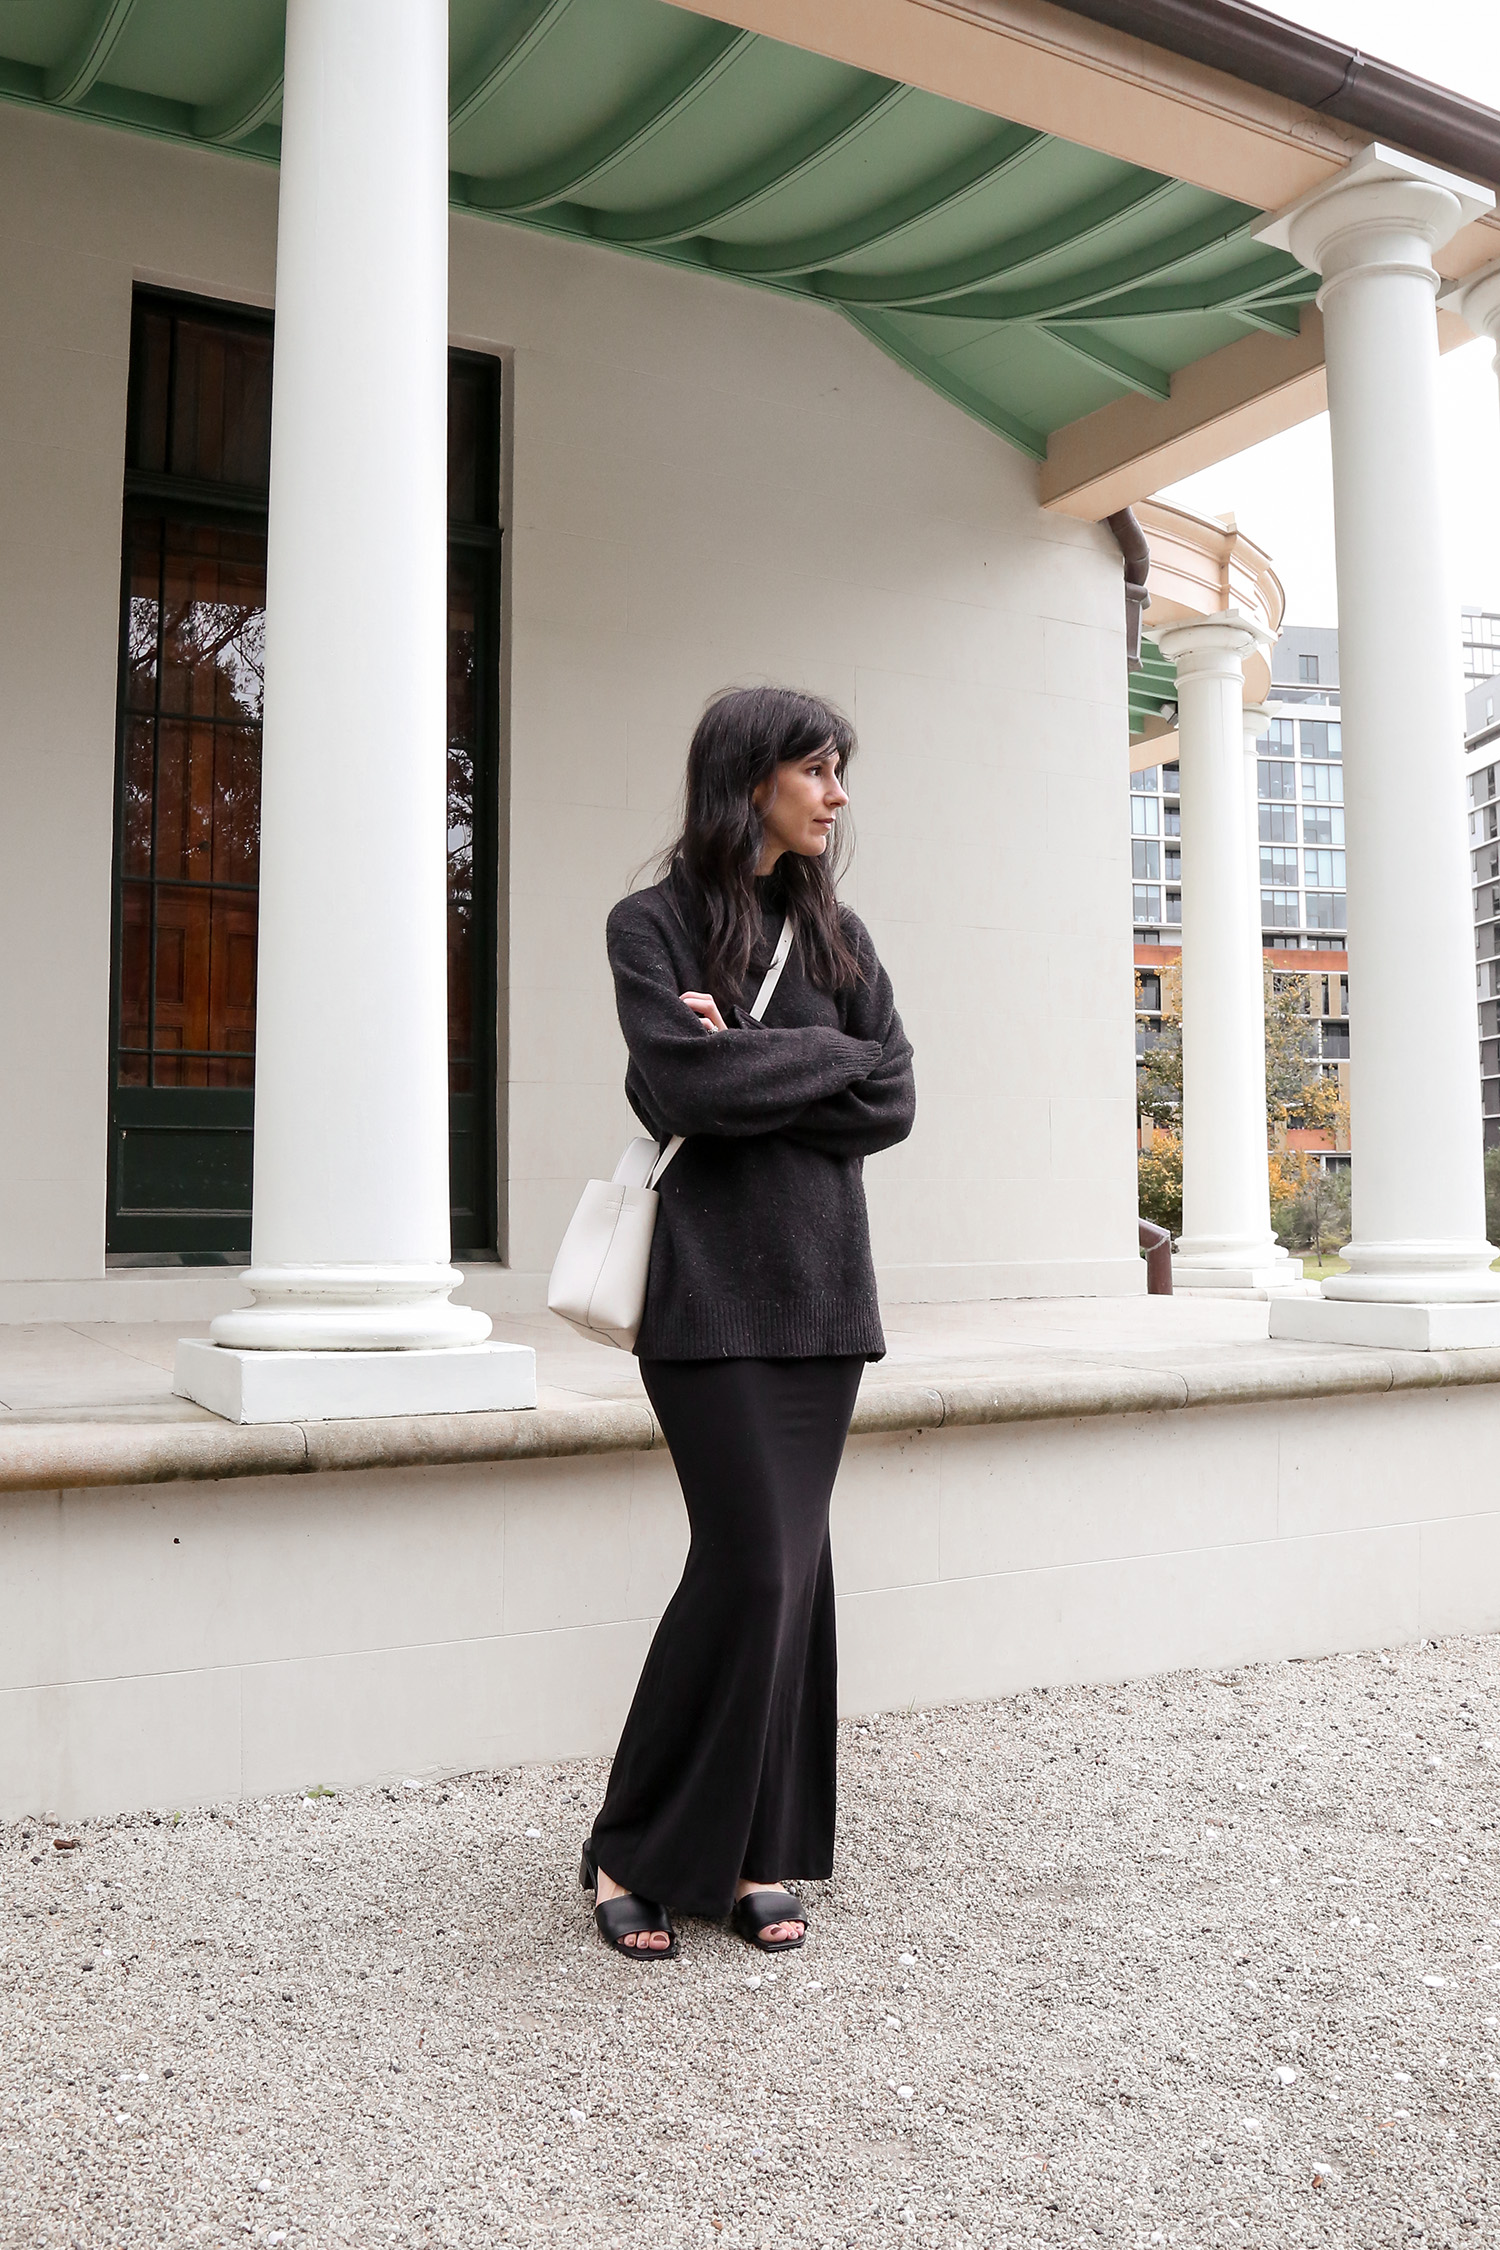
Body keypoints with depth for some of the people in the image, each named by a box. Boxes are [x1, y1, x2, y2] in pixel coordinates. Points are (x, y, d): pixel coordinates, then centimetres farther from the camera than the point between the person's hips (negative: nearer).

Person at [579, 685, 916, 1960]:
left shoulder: (836, 933, 14)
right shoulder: (653, 924, 0)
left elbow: (893, 1104, 4)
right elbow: (686, 1085, -16)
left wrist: (751, 1070, -8)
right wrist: (830, 1055, -5)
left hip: (820, 1287, 5)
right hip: (712, 1289, -5)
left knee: (791, 1567, 6)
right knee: (754, 1562, -9)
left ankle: (758, 1856, 19)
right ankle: (636, 1855, 9)